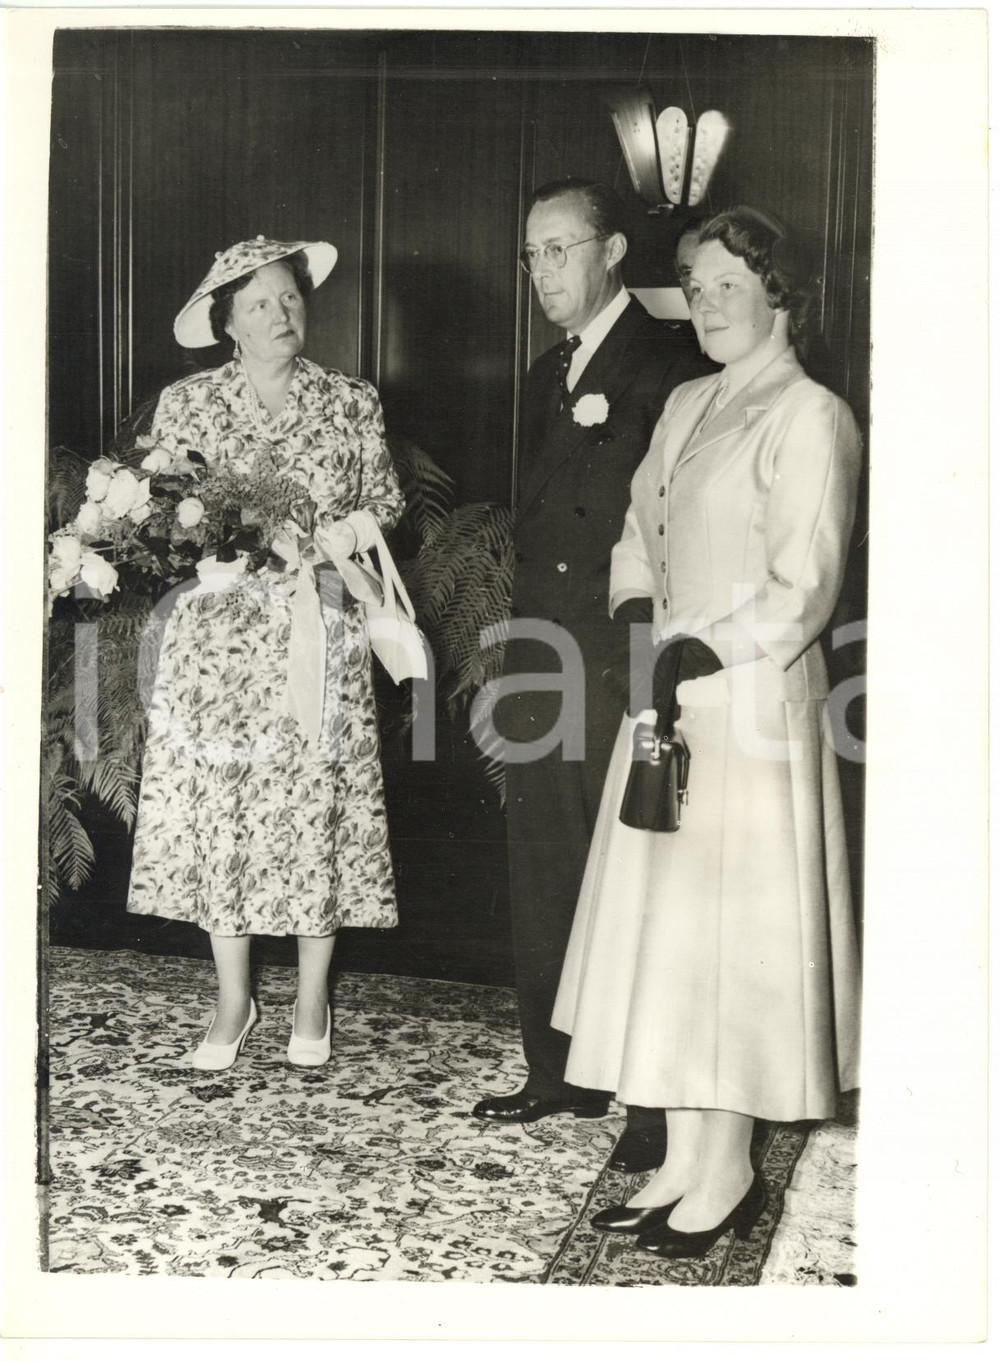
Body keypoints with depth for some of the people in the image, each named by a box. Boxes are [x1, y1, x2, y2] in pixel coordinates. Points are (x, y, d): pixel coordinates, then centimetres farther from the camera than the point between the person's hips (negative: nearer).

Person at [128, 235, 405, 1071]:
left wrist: (352, 528, -12)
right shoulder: (186, 404, 4)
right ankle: (233, 1003, 18)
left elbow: (387, 497, 8)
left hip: (320, 637, 0)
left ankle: (312, 1002, 19)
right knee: (218, 806, 2)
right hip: (218, 641, 0)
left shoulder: (351, 403, 5)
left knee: (318, 807, 2)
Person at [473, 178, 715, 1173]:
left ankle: (658, 1103, 13)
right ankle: (558, 1074, 29)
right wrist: (516, 673, 17)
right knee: (542, 891, 15)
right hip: (543, 675, 8)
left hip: (627, 677, -8)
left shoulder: (671, 367, -9)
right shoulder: (548, 375, 17)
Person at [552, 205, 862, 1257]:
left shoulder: (809, 418, -9)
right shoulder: (686, 406, 14)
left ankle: (728, 1171, 16)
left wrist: (691, 658, -15)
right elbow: (637, 539, 16)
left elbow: (801, 594, -14)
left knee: (731, 934, 1)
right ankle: (683, 1161, 22)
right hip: (666, 699, 8)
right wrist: (634, 646, -1)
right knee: (667, 927, 10)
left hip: (752, 706, -7)